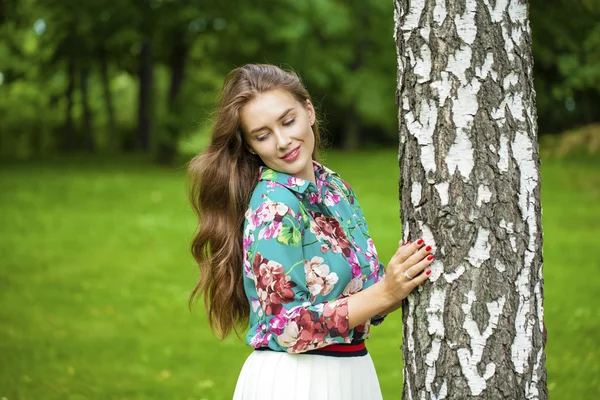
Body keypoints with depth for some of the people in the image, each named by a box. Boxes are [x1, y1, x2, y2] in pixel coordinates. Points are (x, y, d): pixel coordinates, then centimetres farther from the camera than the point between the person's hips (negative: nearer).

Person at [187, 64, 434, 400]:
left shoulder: (336, 188, 4)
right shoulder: (273, 206, -16)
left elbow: (360, 288, 8)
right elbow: (288, 327, -19)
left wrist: (405, 280, -10)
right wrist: (386, 292, -24)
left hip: (352, 371, 7)